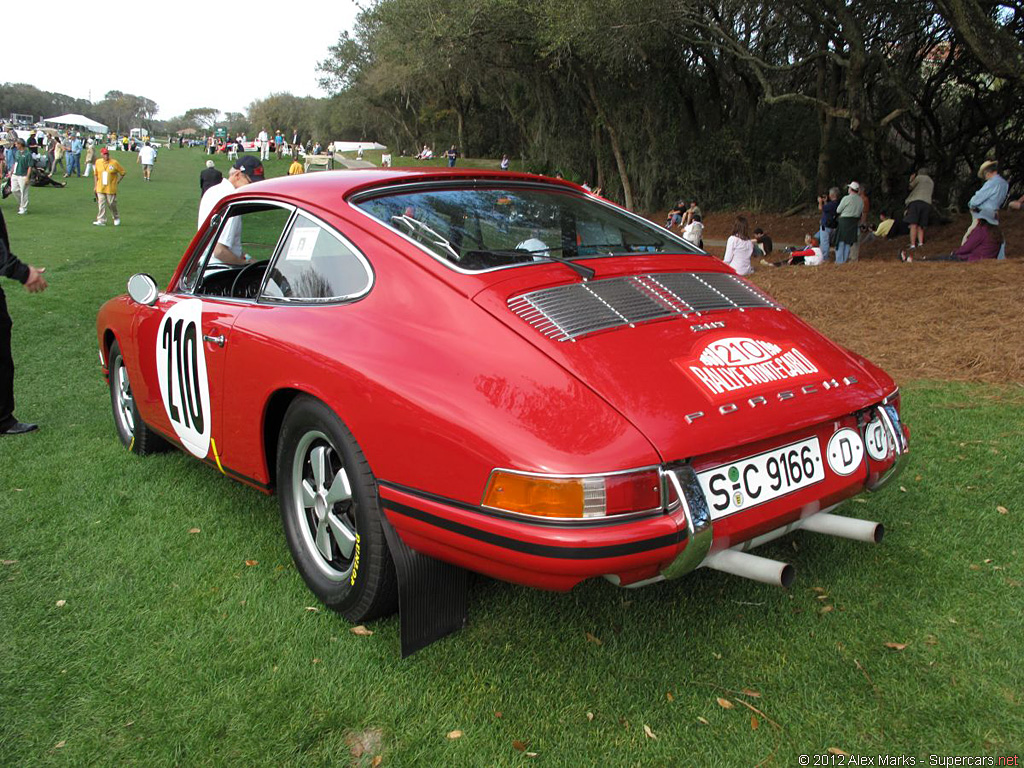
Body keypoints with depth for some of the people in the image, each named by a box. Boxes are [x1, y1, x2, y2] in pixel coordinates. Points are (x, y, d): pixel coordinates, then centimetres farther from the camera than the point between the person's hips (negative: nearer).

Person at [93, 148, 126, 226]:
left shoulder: (114, 163, -6)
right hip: (100, 188, 3)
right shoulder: (98, 162, 4)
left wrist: (117, 181, -2)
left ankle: (116, 218, 25)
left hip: (111, 188, -3)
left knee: (112, 204, 3)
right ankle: (101, 220, 1)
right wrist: (96, 186, 12)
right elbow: (96, 174, 14)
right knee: (101, 204, -1)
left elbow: (122, 172, 1)